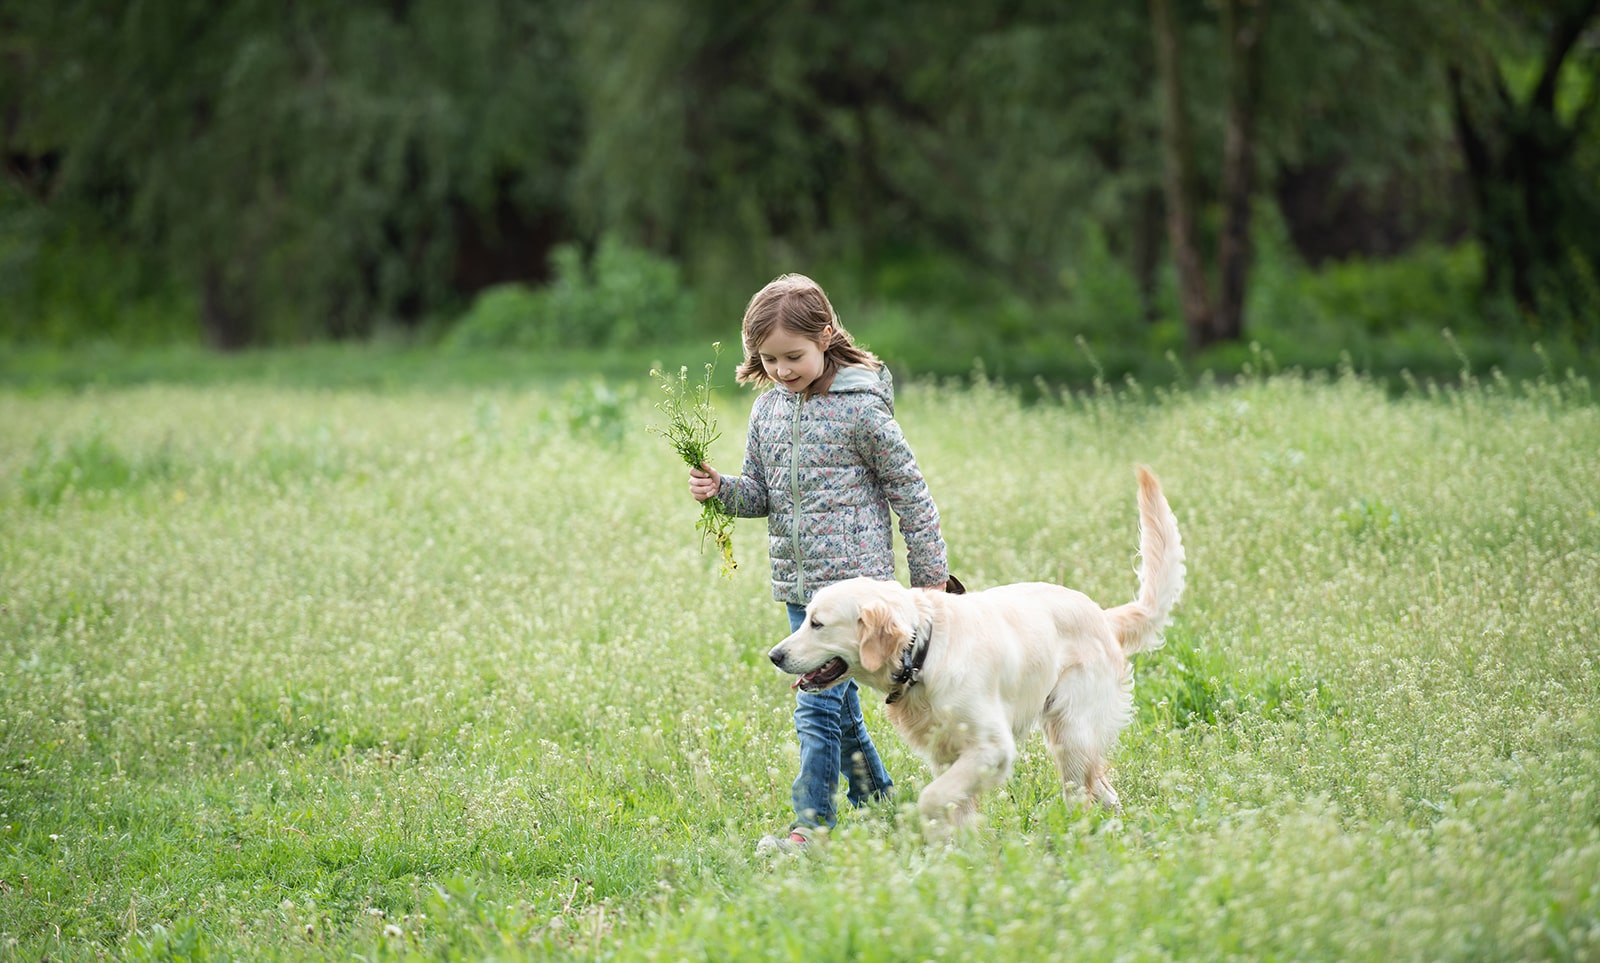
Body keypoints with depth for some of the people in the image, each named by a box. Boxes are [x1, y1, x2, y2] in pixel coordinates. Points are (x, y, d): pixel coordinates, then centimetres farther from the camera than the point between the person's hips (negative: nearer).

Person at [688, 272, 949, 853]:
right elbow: (761, 494, 16)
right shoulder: (767, 409, 8)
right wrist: (722, 490, -6)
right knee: (837, 704, 16)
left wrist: (930, 576, -3)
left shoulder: (860, 408, -11)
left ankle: (812, 823, -12)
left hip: (853, 577, -7)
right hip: (797, 583, 7)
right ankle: (876, 801, 29)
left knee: (819, 703, -14)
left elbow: (910, 494, -5)